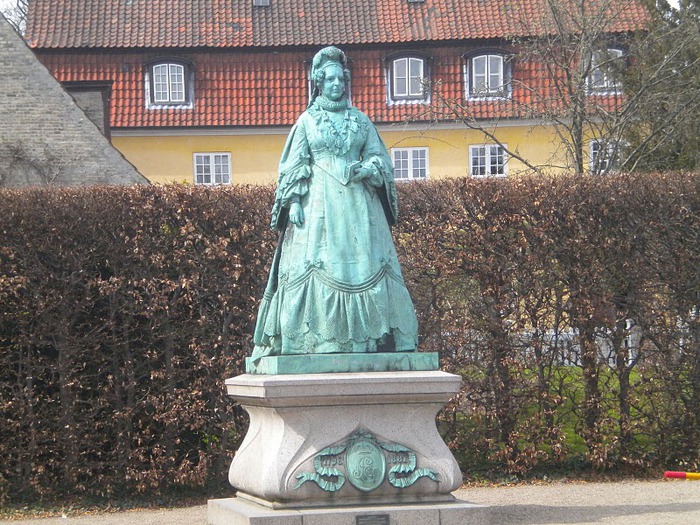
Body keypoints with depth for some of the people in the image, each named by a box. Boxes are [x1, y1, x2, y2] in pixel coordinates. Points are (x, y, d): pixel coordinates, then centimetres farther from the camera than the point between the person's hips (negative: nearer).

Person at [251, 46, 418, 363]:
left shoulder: (360, 120, 13)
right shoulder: (307, 121, 8)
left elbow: (380, 158, 12)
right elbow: (292, 167, 5)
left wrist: (366, 169, -10)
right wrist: (293, 203, -7)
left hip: (358, 204, 2)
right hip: (319, 204, -2)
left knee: (365, 263, -4)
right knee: (317, 264, -10)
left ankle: (377, 336, -3)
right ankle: (318, 338, -11)